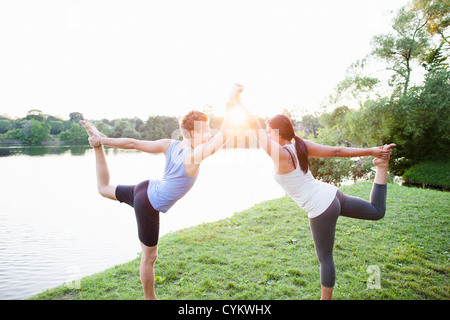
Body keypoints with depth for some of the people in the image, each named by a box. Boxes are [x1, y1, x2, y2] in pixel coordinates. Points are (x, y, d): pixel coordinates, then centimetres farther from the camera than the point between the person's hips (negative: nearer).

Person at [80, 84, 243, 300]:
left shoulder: (169, 145, -7)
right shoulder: (194, 156, -28)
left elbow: (134, 144, -6)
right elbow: (223, 136, -34)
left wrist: (102, 141, 1)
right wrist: (230, 105, -29)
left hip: (146, 189, 8)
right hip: (149, 207, -8)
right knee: (149, 257, 11)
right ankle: (150, 298, 30)